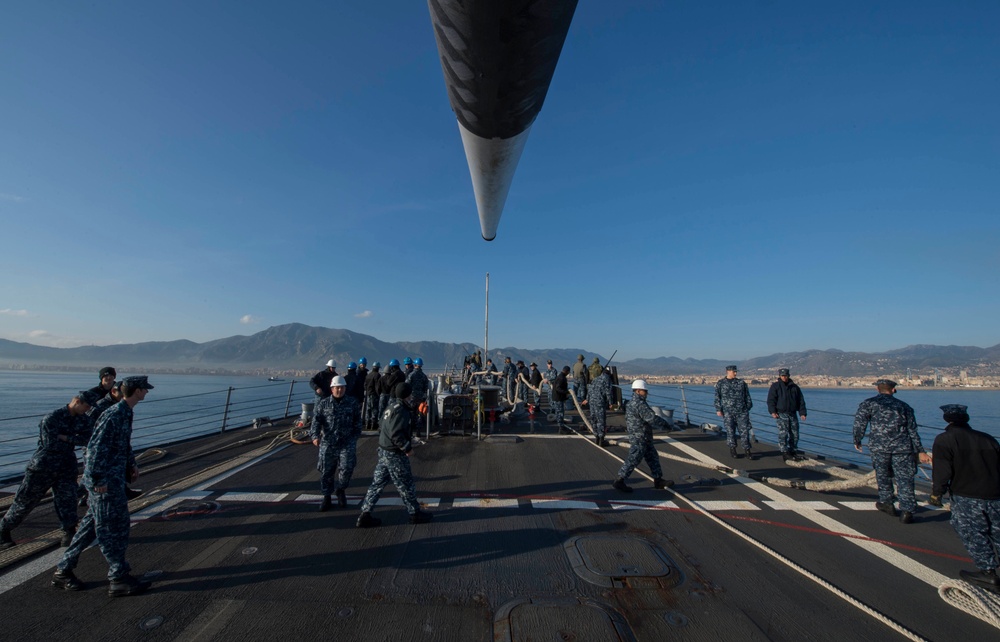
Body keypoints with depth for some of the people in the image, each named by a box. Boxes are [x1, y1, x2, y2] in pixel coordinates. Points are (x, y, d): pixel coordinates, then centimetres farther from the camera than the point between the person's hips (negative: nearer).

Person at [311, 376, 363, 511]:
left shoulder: (352, 402, 2)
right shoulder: (323, 403, 1)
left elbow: (357, 421, 8)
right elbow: (316, 420, -9)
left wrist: (355, 436, 6)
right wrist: (315, 435, -24)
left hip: (347, 443, -1)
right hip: (328, 444, 1)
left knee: (347, 468, -8)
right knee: (326, 471, 9)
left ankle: (340, 490, 22)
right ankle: (327, 498, 29)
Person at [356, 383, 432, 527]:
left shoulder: (391, 407, 6)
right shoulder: (401, 410, -22)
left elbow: (381, 426, 16)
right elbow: (396, 434, -28)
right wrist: (407, 447, -16)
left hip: (383, 450, 9)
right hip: (395, 454, -9)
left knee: (377, 483, 15)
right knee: (405, 485, 7)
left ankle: (365, 515, 20)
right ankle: (415, 514, 22)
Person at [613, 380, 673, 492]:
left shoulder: (631, 403, 13)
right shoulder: (639, 404, -20)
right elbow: (652, 418, -22)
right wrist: (665, 424, -8)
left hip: (643, 439, 11)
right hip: (639, 438, -11)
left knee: (652, 457, 19)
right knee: (633, 460, -5)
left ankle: (658, 480, 30)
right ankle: (619, 482, 1)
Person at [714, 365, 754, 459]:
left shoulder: (741, 382, 9)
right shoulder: (720, 383, 4)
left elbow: (747, 396, 14)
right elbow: (717, 397, 3)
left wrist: (748, 407, 10)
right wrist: (718, 409, -2)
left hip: (742, 411, 2)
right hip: (728, 412, -1)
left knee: (744, 430, 0)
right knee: (730, 431, 4)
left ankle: (747, 450, 10)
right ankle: (732, 450, 16)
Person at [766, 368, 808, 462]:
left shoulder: (794, 386, 12)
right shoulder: (775, 386, 0)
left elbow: (801, 401, 14)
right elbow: (771, 400, -4)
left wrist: (802, 413, 6)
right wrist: (772, 411, -14)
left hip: (793, 414, 5)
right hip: (781, 414, -5)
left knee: (795, 434, 8)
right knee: (783, 433, -10)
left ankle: (792, 452, 20)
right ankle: (785, 453, -7)